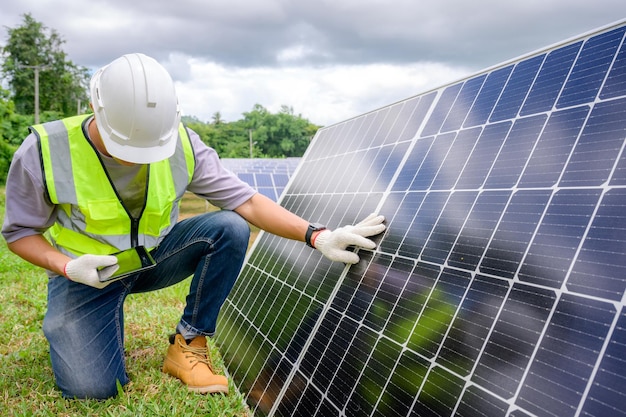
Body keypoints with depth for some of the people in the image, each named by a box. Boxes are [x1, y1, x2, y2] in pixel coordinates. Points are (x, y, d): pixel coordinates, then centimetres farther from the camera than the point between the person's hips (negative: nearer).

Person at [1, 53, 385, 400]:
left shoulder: (183, 145, -18)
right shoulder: (44, 153, -23)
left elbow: (246, 200, -18)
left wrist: (317, 235, -30)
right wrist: (68, 267, -29)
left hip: (154, 257, 2)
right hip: (87, 273, -1)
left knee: (230, 228, -24)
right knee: (91, 388, -18)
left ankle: (188, 344, -9)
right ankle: (64, 326, 20)